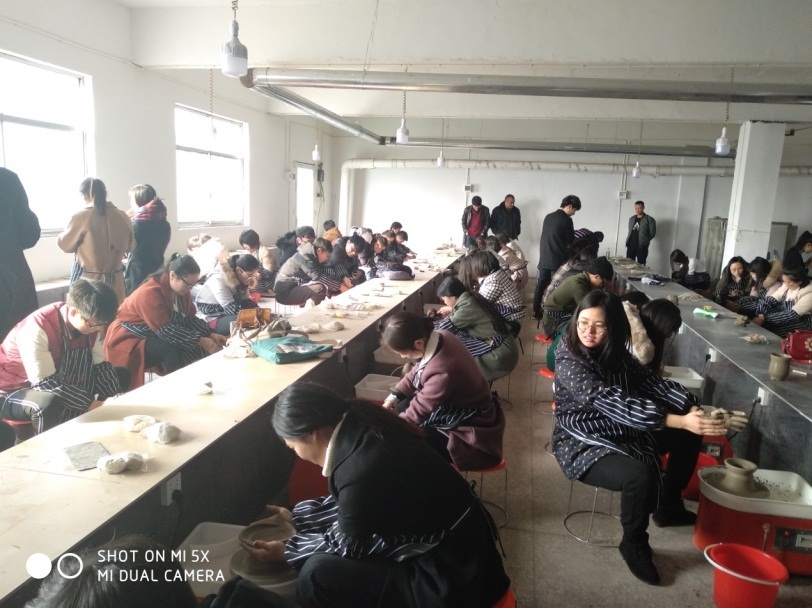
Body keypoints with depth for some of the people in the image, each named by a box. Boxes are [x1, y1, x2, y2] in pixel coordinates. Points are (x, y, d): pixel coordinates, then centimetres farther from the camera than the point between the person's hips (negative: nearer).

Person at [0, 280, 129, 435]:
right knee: (50, 404, -40)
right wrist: (90, 403, -32)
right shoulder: (37, 328, -32)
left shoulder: (89, 322, -12)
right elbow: (45, 382, -32)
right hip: (15, 391, -7)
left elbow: (101, 365, -4)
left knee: (121, 375, 2)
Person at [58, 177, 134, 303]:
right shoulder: (122, 216, -1)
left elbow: (65, 245, 3)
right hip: (115, 281, 3)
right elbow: (130, 246, 11)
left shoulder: (81, 217, -11)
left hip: (88, 281, -3)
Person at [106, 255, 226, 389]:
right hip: (129, 339, -8)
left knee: (199, 347, -11)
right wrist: (200, 341, -31)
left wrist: (210, 335, -14)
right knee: (171, 350, -33)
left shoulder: (180, 290, -4)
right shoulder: (150, 293, -28)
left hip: (156, 335, 8)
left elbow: (189, 318, 1)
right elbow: (165, 330, -31)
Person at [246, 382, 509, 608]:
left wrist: (286, 552, 5)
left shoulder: (361, 470, -30)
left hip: (450, 579, -9)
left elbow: (347, 545, -9)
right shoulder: (361, 427, -5)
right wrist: (298, 517, 18)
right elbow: (349, 505, 13)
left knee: (317, 573, -15)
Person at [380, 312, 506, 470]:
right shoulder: (439, 337, -13)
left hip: (468, 426, -9)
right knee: (399, 409, 14)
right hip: (455, 404, 9)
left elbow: (418, 411, -26)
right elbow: (417, 371, 5)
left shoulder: (442, 371, -38)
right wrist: (391, 399, 2)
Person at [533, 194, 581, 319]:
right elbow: (571, 242, -5)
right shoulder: (566, 220, -12)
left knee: (540, 284, 11)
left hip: (544, 258, 7)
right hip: (558, 260, -7)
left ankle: (536, 311, 18)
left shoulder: (548, 216, 8)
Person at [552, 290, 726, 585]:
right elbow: (613, 403, -35)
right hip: (582, 445, -8)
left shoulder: (615, 352, -3)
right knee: (640, 476, -32)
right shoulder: (569, 361, -26)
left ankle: (669, 506, 30)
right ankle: (634, 544, -1)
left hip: (623, 433, 8)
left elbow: (652, 382, 0)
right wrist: (681, 420, -39)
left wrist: (694, 407, -17)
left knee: (689, 435, 10)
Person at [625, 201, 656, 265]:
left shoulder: (649, 219, -2)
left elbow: (652, 233, -3)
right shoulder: (631, 219, 16)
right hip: (631, 245, 5)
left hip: (641, 246, -5)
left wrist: (644, 241, -5)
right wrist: (628, 241, 9)